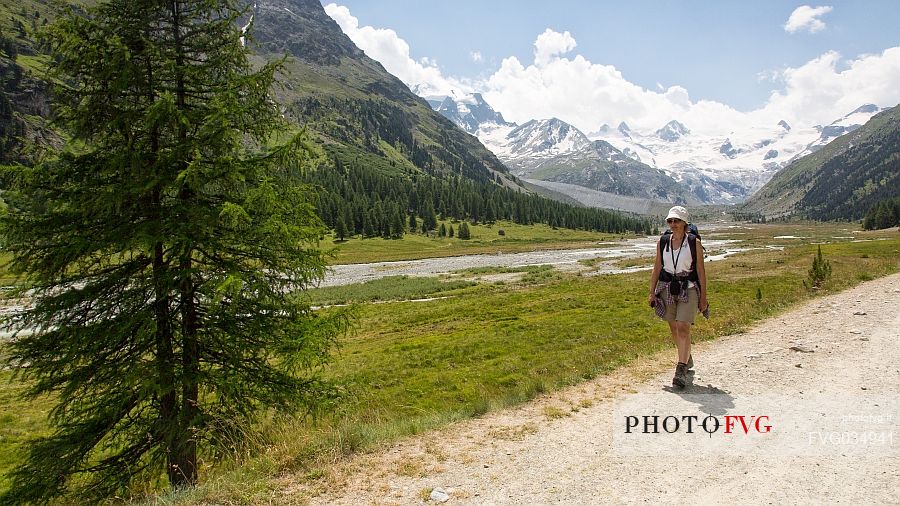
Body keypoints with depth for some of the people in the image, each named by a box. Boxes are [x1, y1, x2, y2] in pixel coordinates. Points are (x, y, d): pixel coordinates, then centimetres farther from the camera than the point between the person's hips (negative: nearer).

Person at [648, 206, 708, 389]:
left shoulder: (694, 242, -5)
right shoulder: (662, 242, 3)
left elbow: (701, 271, -1)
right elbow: (657, 268, 8)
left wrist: (703, 297, -1)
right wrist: (652, 292, 4)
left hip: (688, 289, -4)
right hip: (667, 289, 4)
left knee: (683, 328, -13)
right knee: (674, 328, 13)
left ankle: (681, 370, -10)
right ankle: (687, 359, 37)